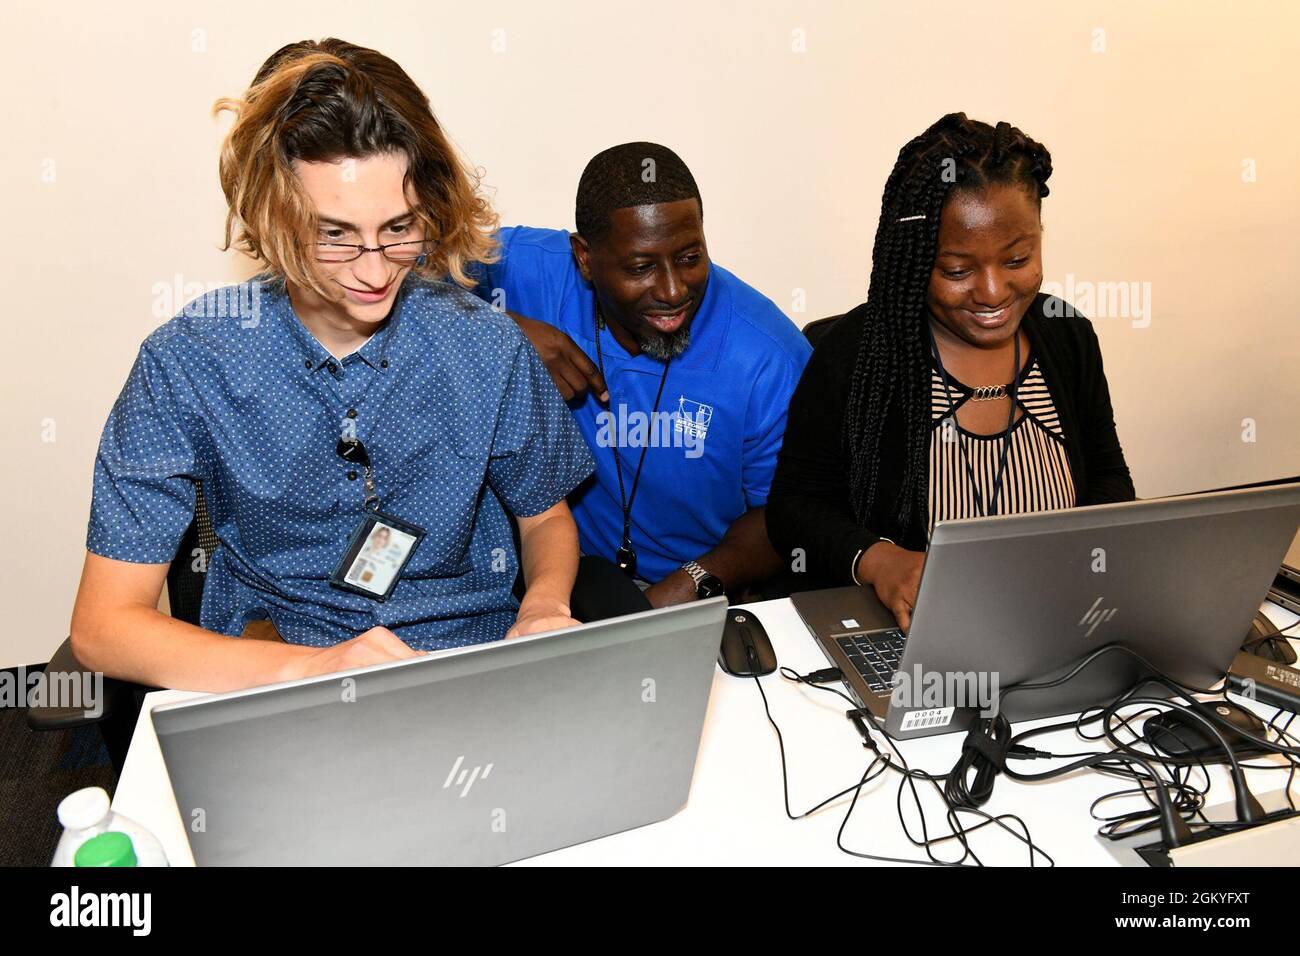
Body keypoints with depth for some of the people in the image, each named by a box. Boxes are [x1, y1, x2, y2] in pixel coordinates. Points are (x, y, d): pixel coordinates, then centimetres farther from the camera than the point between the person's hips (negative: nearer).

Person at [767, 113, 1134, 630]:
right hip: (890, 639, -3)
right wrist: (875, 561, -24)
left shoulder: (1068, 335, 3)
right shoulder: (854, 351, -11)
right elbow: (794, 505, -5)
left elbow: (1106, 475, 13)